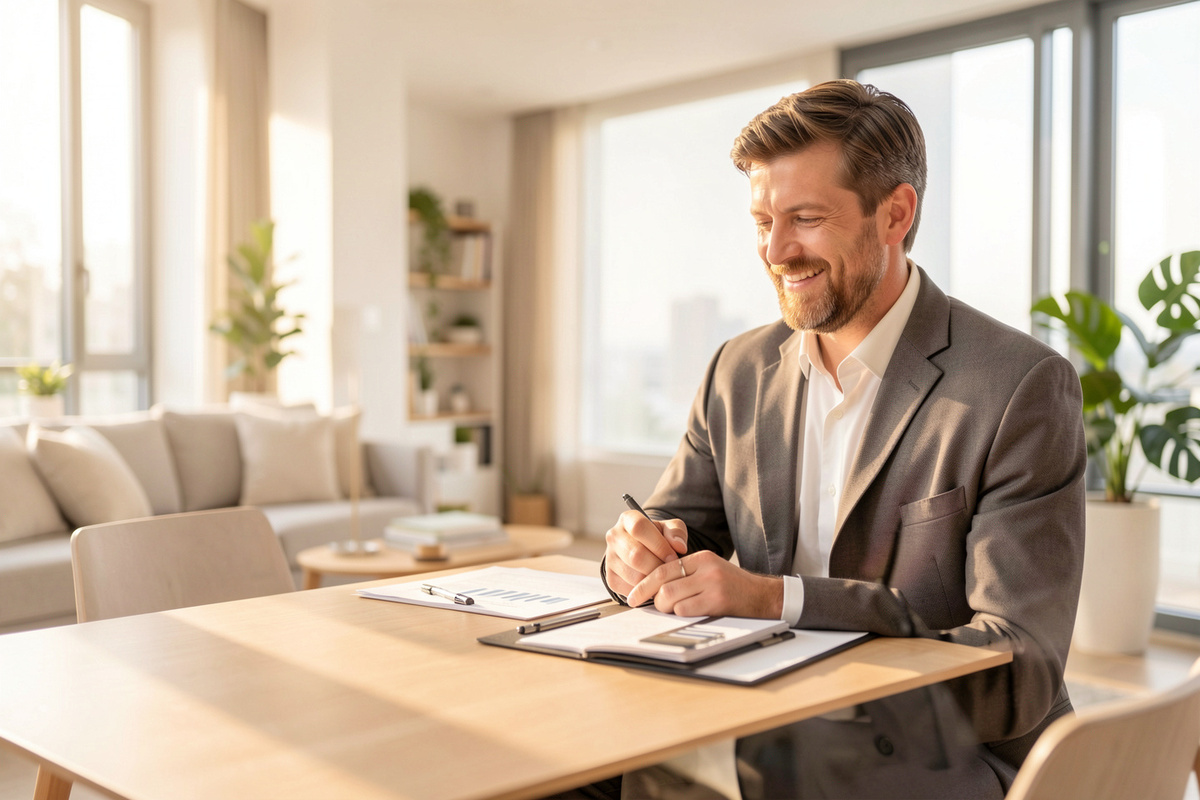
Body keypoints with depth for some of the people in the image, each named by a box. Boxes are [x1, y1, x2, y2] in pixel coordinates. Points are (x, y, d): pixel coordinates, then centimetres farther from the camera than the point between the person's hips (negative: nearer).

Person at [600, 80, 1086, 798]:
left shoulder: (1022, 388, -13)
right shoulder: (740, 371, 6)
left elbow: (1021, 677, -17)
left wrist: (779, 598, -26)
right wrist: (639, 551, -12)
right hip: (772, 735, 6)